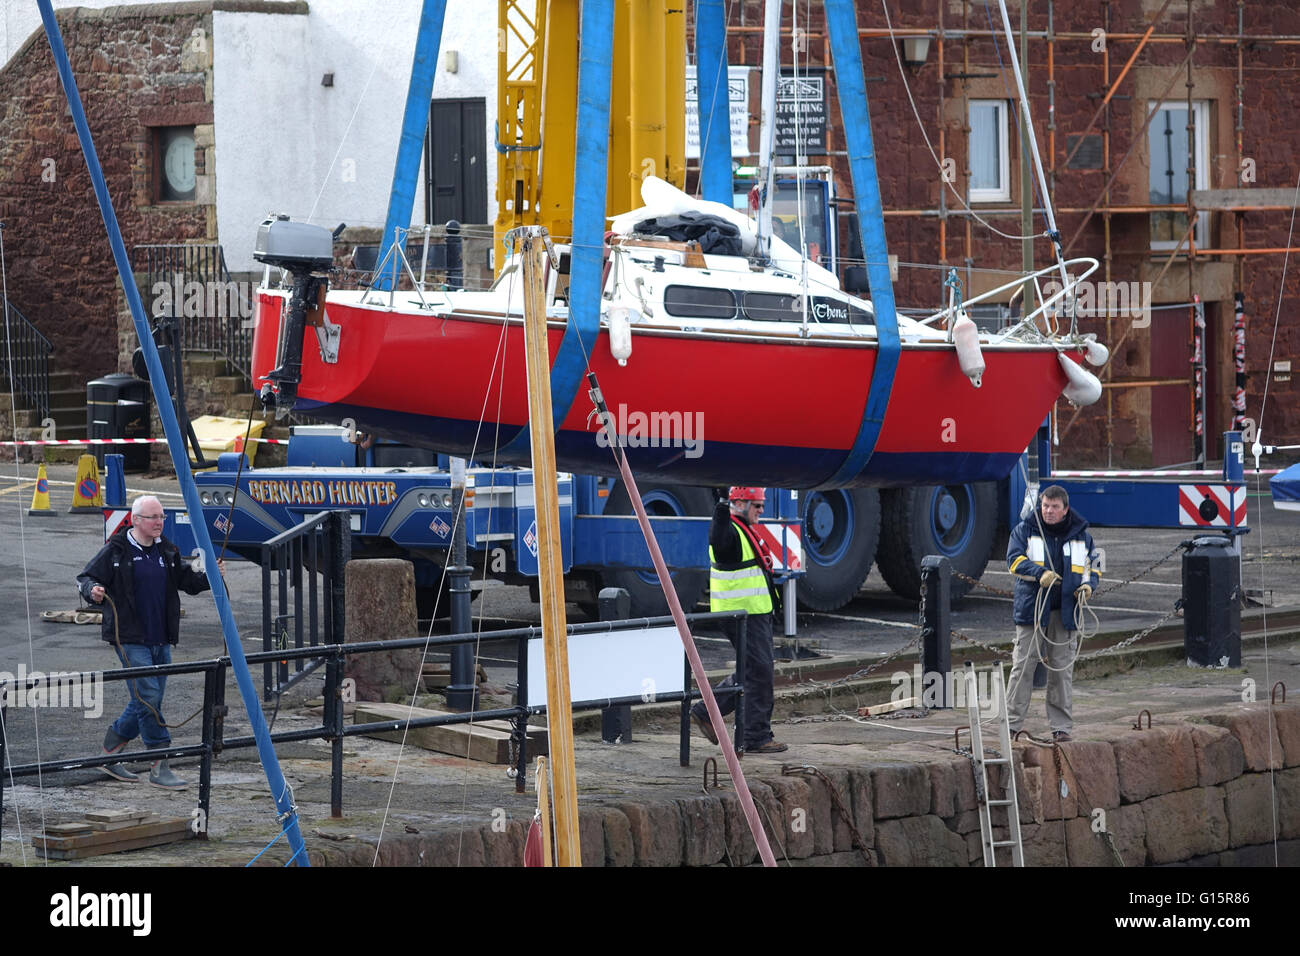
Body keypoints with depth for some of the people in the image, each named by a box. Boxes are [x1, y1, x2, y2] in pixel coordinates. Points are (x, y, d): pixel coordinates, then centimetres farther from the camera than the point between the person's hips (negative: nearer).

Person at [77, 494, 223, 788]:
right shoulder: (116, 551, -5)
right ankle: (159, 767, -9)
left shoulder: (167, 551, 12)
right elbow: (85, 578, -3)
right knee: (148, 698, -13)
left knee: (146, 702, 10)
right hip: (130, 640, -7)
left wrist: (210, 576, 1)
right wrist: (92, 590, -25)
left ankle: (110, 753, 26)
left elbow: (187, 581, 19)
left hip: (161, 641, 7)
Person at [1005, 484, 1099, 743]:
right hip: (1032, 607, -2)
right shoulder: (1025, 531, 4)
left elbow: (1092, 566, 19)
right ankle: (1012, 723, 0)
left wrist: (1088, 585, -4)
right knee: (1023, 665, -4)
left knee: (1062, 669, 3)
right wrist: (1040, 573, -25)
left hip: (1066, 612, 2)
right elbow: (1015, 559, -8)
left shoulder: (1081, 536, 11)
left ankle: (1061, 726, 8)